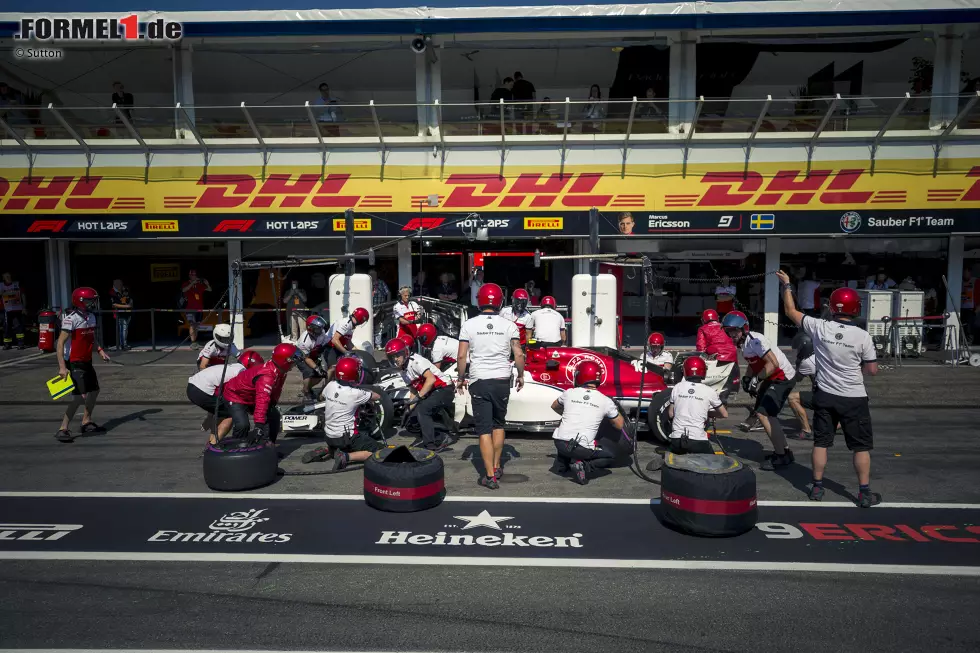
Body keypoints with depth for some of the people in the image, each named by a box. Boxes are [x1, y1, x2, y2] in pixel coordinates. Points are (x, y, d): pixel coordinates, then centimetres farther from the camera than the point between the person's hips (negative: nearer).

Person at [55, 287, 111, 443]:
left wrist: (100, 351, 4)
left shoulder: (91, 317, 6)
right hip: (74, 363, -9)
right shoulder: (71, 319, -19)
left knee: (94, 391, 17)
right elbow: (61, 343, -21)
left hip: (86, 362, 9)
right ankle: (63, 429, -2)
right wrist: (62, 367, -25)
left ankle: (87, 422, 34)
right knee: (80, 396, -12)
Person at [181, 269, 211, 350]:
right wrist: (192, 283, -25)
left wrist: (207, 284, -13)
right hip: (190, 308, -4)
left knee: (196, 325, 10)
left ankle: (195, 342, 16)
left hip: (199, 308, 4)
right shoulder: (186, 284, 3)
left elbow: (209, 290, 8)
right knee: (192, 324, -13)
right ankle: (193, 343, -19)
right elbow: (184, 290, -18)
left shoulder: (200, 284, 12)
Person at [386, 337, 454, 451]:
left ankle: (430, 445, -16)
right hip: (432, 393, 10)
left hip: (444, 389, -10)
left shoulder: (416, 361, -18)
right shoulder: (402, 370, 10)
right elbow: (414, 391, 16)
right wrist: (409, 410, 7)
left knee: (421, 409, -22)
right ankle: (443, 438, 15)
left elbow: (431, 379, -28)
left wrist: (419, 397, -26)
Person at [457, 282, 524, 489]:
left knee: (484, 429, 3)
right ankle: (496, 467, 29)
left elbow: (461, 356, -5)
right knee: (498, 424, 21)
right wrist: (520, 375, 13)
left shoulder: (469, 325, -4)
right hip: (502, 381, 2)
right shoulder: (509, 325, -2)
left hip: (479, 381, -1)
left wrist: (461, 378, 10)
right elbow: (518, 354, -3)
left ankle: (490, 476, 2)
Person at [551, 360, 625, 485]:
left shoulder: (569, 393, 5)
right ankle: (583, 464, -5)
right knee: (611, 456, 20)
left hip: (560, 444, 4)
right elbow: (620, 425, 14)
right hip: (582, 449, -4)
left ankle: (562, 461, 20)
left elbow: (554, 406, 28)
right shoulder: (606, 401, 0)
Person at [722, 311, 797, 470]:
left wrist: (756, 378, -24)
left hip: (783, 378, -10)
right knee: (760, 411, 15)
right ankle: (782, 449, 24)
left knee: (763, 414, -13)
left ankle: (783, 456, -3)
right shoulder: (744, 342, 6)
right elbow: (753, 363, 15)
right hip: (772, 378, 10)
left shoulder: (754, 340, -24)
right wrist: (747, 377, -1)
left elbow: (773, 363, -28)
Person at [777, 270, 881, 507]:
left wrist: (786, 285, 13)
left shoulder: (819, 327, -10)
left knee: (821, 442, 12)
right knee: (861, 446, 10)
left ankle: (817, 487, 20)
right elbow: (872, 370, -7)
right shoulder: (862, 336, -13)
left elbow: (791, 312, 4)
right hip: (854, 399, -2)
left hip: (825, 396, 2)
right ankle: (865, 492, 14)